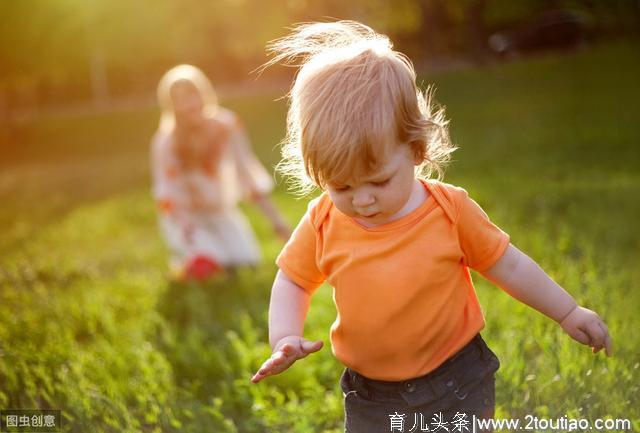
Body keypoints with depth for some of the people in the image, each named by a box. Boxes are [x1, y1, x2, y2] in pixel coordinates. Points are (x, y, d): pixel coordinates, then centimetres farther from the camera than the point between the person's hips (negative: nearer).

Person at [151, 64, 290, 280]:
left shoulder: (227, 127, -10)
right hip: (184, 215, -2)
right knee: (203, 268, -26)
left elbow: (248, 172, -5)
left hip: (221, 212, 3)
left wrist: (276, 220, -8)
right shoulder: (166, 142, -15)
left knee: (246, 259, -18)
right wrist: (183, 223, -33)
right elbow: (165, 191, -12)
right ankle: (181, 255, 8)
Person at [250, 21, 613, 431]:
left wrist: (569, 312, 4)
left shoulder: (450, 209, -15)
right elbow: (292, 282, 3)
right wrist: (286, 339, -15)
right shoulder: (323, 223, -11)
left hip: (458, 384, -2)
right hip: (370, 397, 2)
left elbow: (508, 266, -3)